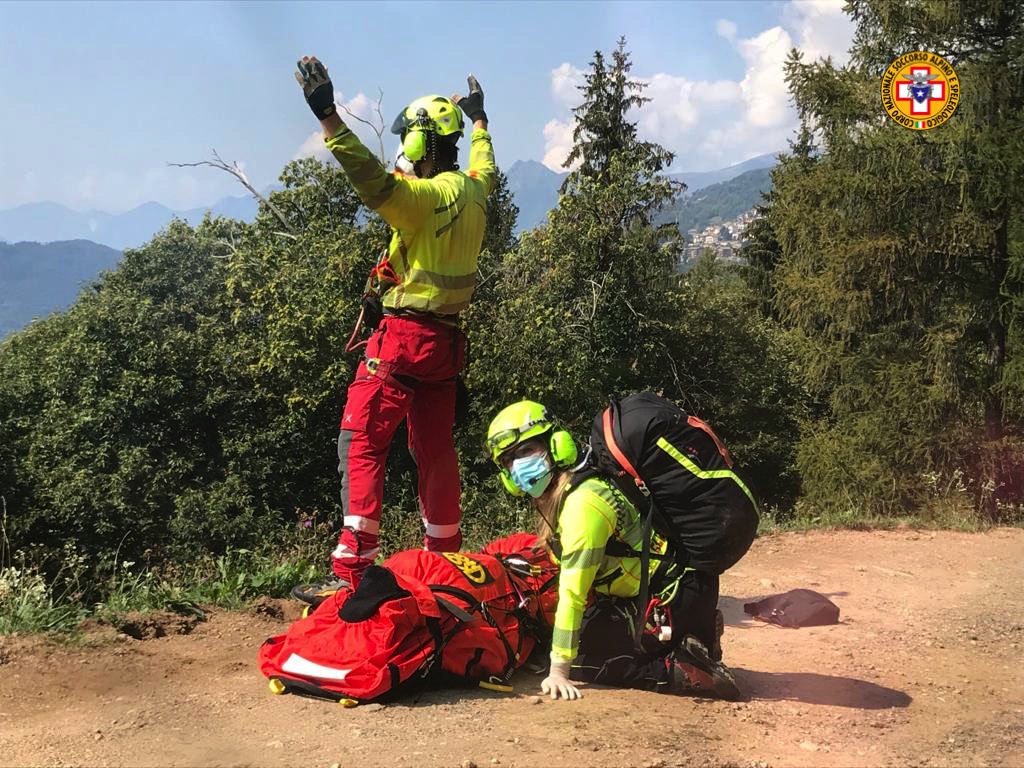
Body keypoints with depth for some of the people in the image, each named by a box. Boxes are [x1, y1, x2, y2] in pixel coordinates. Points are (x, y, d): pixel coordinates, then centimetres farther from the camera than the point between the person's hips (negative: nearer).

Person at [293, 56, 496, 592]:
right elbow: (485, 169, 34)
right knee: (435, 449, 15)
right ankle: (446, 559, 23)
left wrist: (327, 115, -39)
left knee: (361, 443, -7)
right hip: (444, 341, 8)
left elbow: (373, 181, -33)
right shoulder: (473, 191, 10)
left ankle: (351, 570, -11)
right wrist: (479, 119, 51)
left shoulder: (426, 195, -15)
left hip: (404, 336, -8)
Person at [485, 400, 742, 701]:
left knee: (582, 654, -8)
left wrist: (558, 672, -24)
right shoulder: (551, 497, 5)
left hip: (669, 600, -10)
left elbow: (572, 595, -26)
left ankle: (684, 671, -10)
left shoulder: (582, 505, -25)